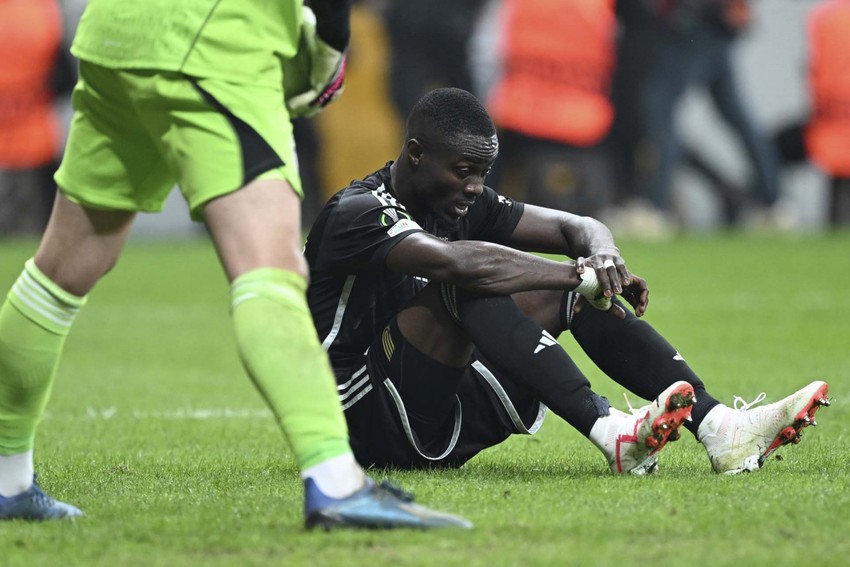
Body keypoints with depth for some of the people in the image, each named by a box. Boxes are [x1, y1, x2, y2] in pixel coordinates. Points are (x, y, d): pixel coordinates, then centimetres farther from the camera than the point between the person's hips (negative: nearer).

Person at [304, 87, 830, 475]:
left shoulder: (465, 203, 10)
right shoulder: (355, 214, -17)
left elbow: (574, 226, 5)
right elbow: (457, 261, -35)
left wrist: (602, 255, -20)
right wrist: (583, 275, -32)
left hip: (446, 418, 8)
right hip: (377, 428, -8)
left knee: (576, 289, -4)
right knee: (468, 285, -30)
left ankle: (719, 427, -17)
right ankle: (609, 431, -42)